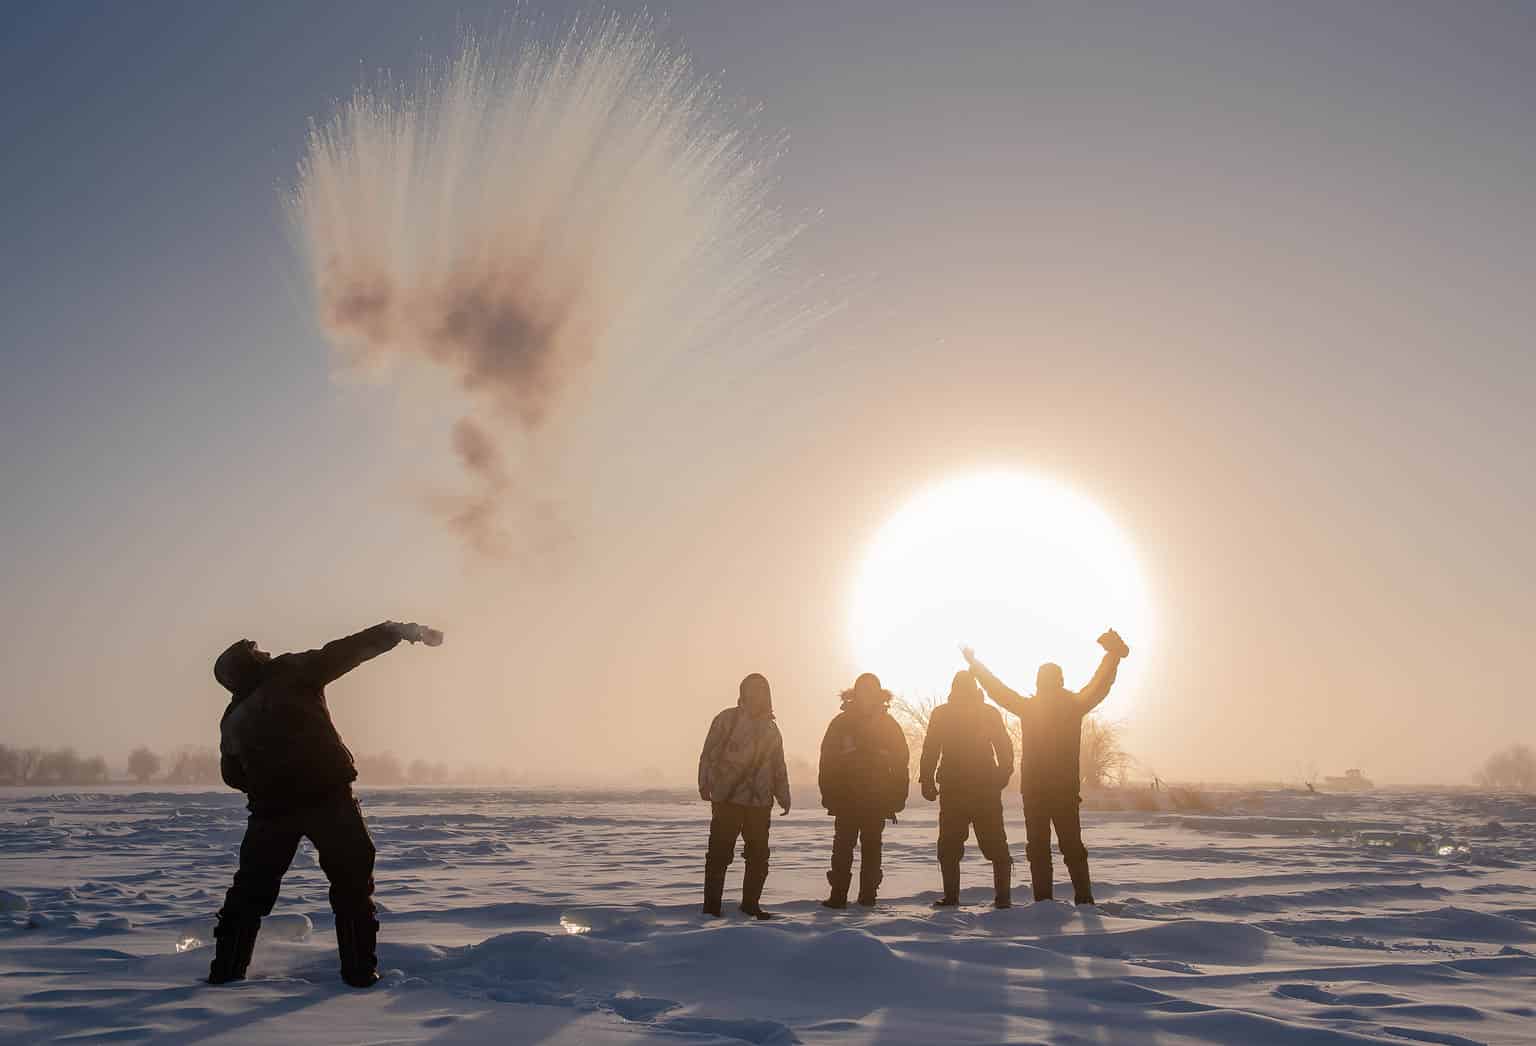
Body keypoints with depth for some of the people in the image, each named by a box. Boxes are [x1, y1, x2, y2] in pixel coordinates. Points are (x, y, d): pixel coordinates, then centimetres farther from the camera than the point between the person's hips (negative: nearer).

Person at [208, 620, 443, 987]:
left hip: (270, 809, 4)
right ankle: (359, 970, 4)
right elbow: (348, 651, -6)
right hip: (327, 796, -4)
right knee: (352, 884, 7)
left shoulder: (232, 720, 14)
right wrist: (404, 631, -5)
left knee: (250, 891, 20)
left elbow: (233, 775, 22)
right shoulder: (291, 672, 0)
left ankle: (226, 971, 21)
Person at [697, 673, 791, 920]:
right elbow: (709, 753, -6)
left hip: (760, 804, 5)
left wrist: (783, 796, 14)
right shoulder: (727, 719, 0)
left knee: (759, 856, 8)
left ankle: (750, 903, 21)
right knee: (719, 854, -3)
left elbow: (778, 767, 21)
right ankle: (712, 906, 4)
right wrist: (705, 784, -16)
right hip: (727, 800, -5)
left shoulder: (770, 728, 16)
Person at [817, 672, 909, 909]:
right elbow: (827, 760, -2)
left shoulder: (888, 724, 4)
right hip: (846, 797, -1)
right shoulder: (842, 723, 1)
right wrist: (830, 794, -9)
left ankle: (868, 894, 7)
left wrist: (897, 797, -4)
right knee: (843, 846, -1)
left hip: (878, 798, 1)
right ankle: (838, 895, 0)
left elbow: (901, 760, 2)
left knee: (871, 846, 5)